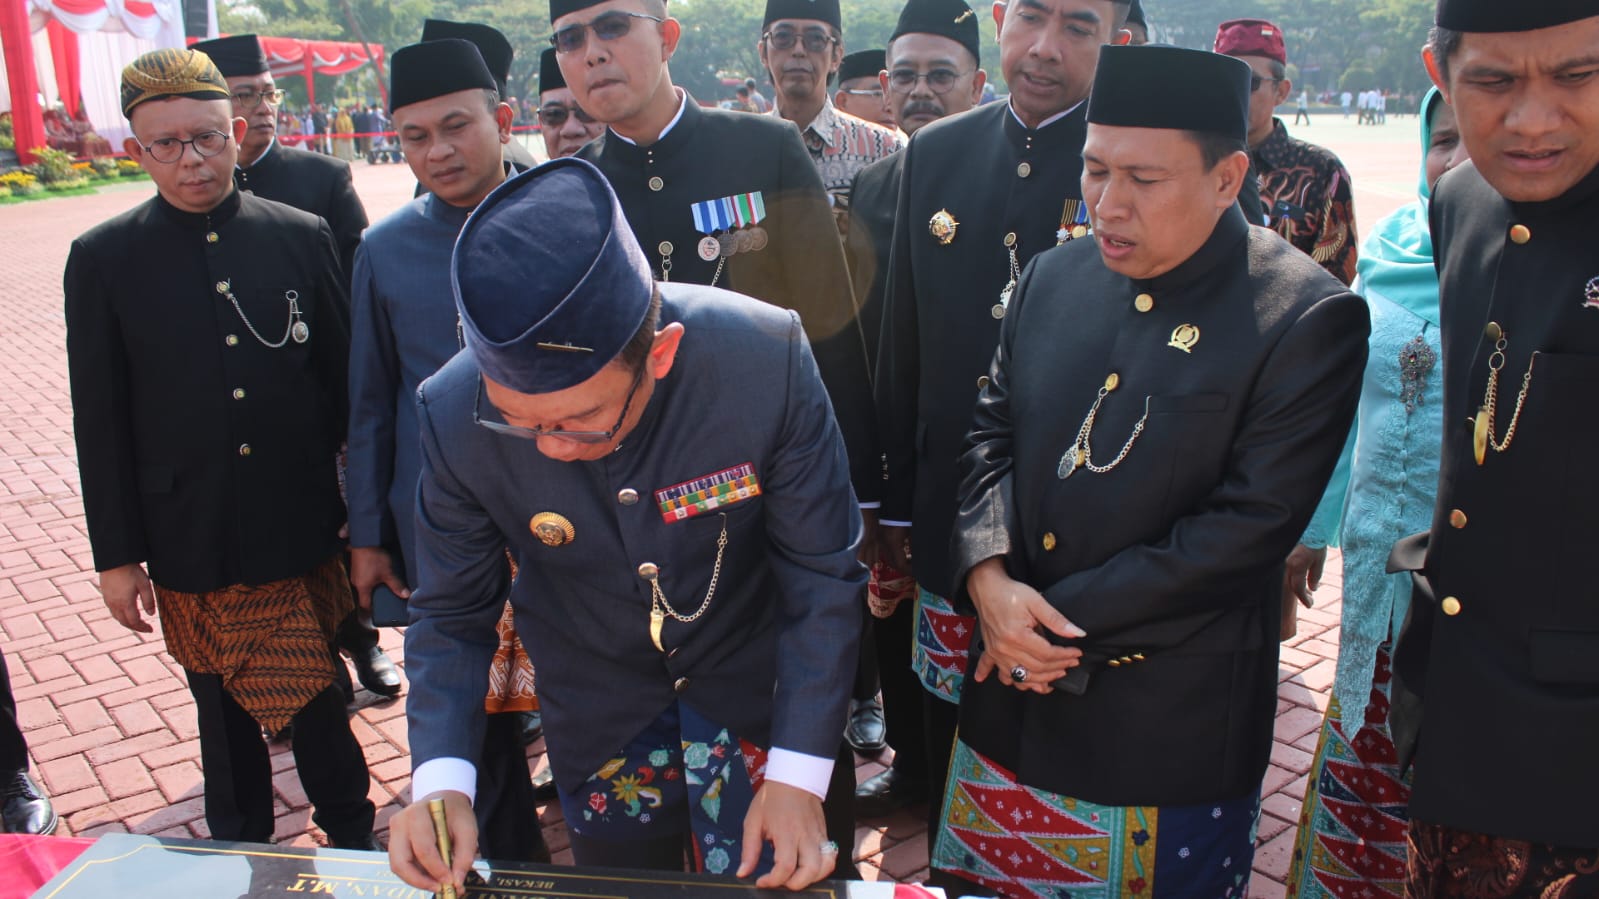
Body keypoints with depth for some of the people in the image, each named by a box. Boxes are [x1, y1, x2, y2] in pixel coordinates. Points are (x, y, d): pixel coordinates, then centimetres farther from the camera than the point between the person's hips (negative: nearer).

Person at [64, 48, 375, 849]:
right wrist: (116, 553, 0)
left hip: (303, 534, 0)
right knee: (225, 720, 15)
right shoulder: (102, 259, -3)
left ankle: (351, 836, 34)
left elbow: (348, 383, 4)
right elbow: (100, 421, 0)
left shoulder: (302, 236, -1)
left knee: (321, 705, 13)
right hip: (192, 548, 0)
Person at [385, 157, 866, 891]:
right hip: (595, 713, 1)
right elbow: (452, 612, -11)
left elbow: (821, 576, -20)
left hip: (751, 685, -1)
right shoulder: (454, 414, -25)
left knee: (765, 881, 16)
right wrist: (441, 779, -24)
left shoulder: (765, 359, -30)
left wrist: (799, 773, -22)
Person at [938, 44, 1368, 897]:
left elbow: (1249, 527, -18)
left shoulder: (1306, 317, -14)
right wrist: (988, 578, -12)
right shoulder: (1053, 276, 4)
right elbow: (991, 433, 6)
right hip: (1014, 700, 5)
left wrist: (1063, 617, -16)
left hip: (1173, 730, -4)